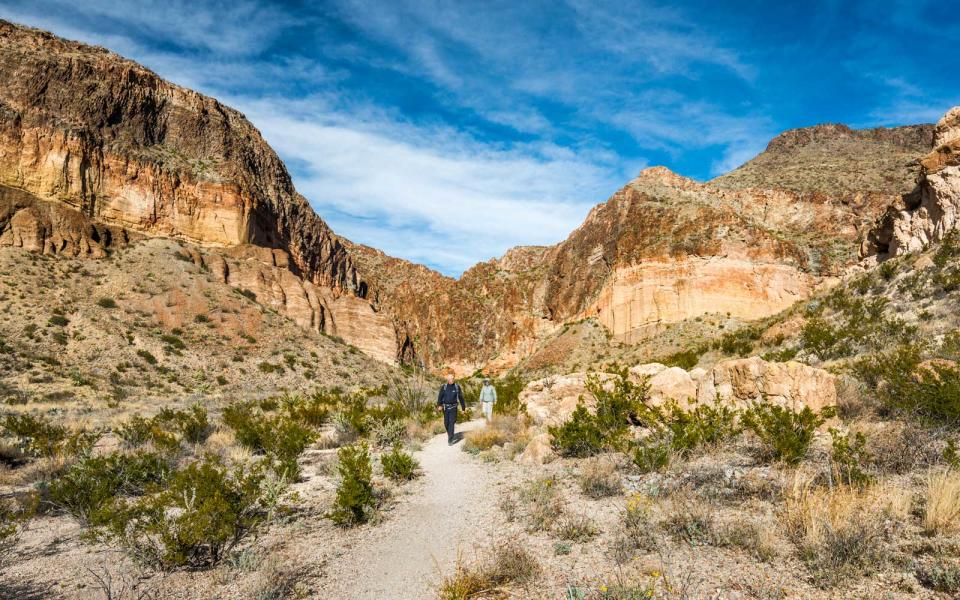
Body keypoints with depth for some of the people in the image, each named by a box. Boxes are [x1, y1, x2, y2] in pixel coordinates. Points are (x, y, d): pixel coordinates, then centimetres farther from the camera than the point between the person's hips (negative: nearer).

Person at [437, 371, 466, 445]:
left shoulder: (457, 387, 1)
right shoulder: (443, 387, 1)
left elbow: (461, 397, 7)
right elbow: (440, 397, -4)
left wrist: (464, 407, 10)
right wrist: (439, 405, -18)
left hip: (453, 407, -2)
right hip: (445, 407, 2)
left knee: (451, 423, -8)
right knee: (446, 423, 8)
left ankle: (450, 440, -7)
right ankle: (451, 436, 33)